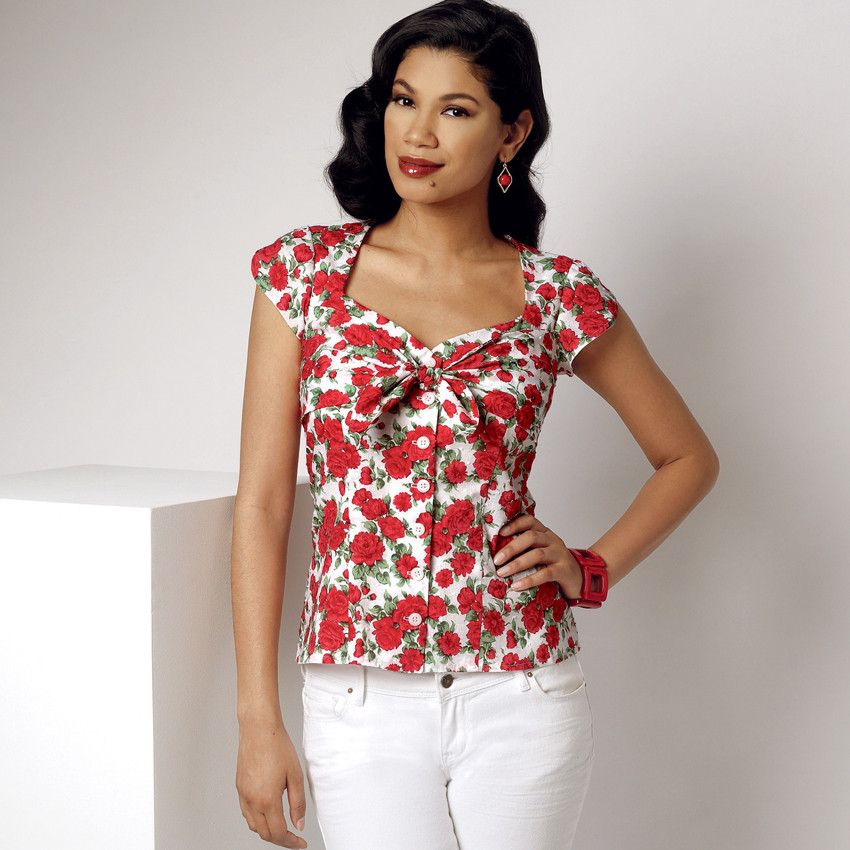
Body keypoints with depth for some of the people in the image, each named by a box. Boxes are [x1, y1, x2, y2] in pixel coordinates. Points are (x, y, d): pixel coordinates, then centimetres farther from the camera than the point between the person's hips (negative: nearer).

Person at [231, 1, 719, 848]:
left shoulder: (557, 296, -1)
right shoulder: (307, 269, 0)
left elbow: (688, 457, 13)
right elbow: (261, 501, -1)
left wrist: (592, 569, -2)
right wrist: (258, 719, -4)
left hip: (518, 694, 0)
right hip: (363, 704, 0)